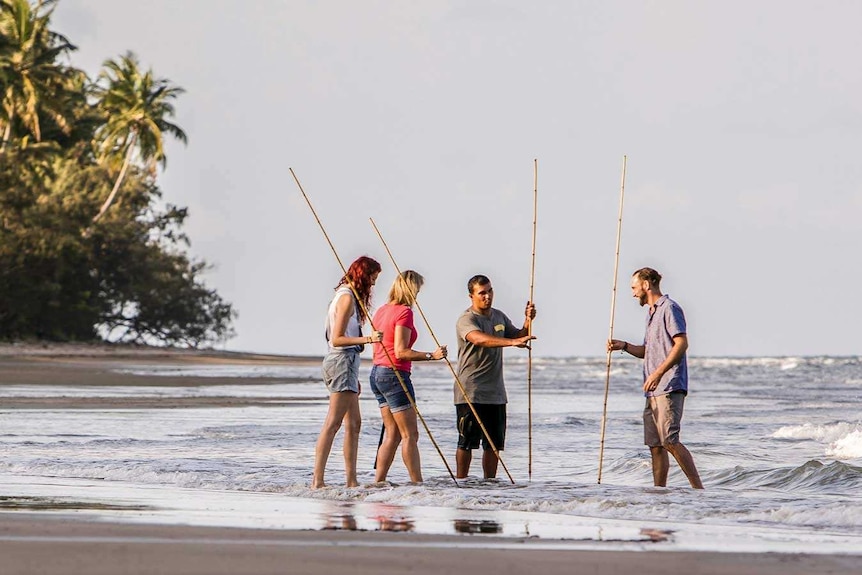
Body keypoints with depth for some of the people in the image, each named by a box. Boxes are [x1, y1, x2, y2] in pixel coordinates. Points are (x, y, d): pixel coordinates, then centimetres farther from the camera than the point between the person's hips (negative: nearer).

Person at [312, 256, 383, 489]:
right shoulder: (347, 297, -12)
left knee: (354, 423, 11)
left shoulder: (348, 296, 18)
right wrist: (367, 339, -29)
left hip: (345, 362, 11)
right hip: (342, 362, -11)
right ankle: (317, 481, -17)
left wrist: (354, 377, 21)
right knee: (333, 423, -13)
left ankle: (351, 480, 12)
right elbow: (337, 339, -18)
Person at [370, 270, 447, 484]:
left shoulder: (382, 311, 14)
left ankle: (378, 482, 7)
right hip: (394, 374, -9)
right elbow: (400, 352, -19)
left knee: (393, 434, 12)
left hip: (377, 371, 9)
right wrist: (431, 355, -21)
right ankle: (417, 483, -8)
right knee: (410, 434, -6)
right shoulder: (404, 312, -13)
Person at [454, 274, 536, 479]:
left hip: (496, 392, 7)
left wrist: (527, 322, 1)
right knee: (467, 441, -3)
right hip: (471, 391, -7)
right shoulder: (466, 320, -11)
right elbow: (479, 339, -32)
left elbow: (518, 336, 23)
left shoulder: (499, 317, 14)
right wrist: (512, 342, -43)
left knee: (494, 443, 8)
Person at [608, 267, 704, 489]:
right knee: (655, 444, 5)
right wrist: (624, 346, 13)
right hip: (654, 390, 10)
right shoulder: (651, 313, 23)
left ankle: (698, 488, -18)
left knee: (670, 441, -17)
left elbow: (682, 344, -17)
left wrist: (658, 373, -22)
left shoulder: (669, 308, -7)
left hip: (670, 387, -10)